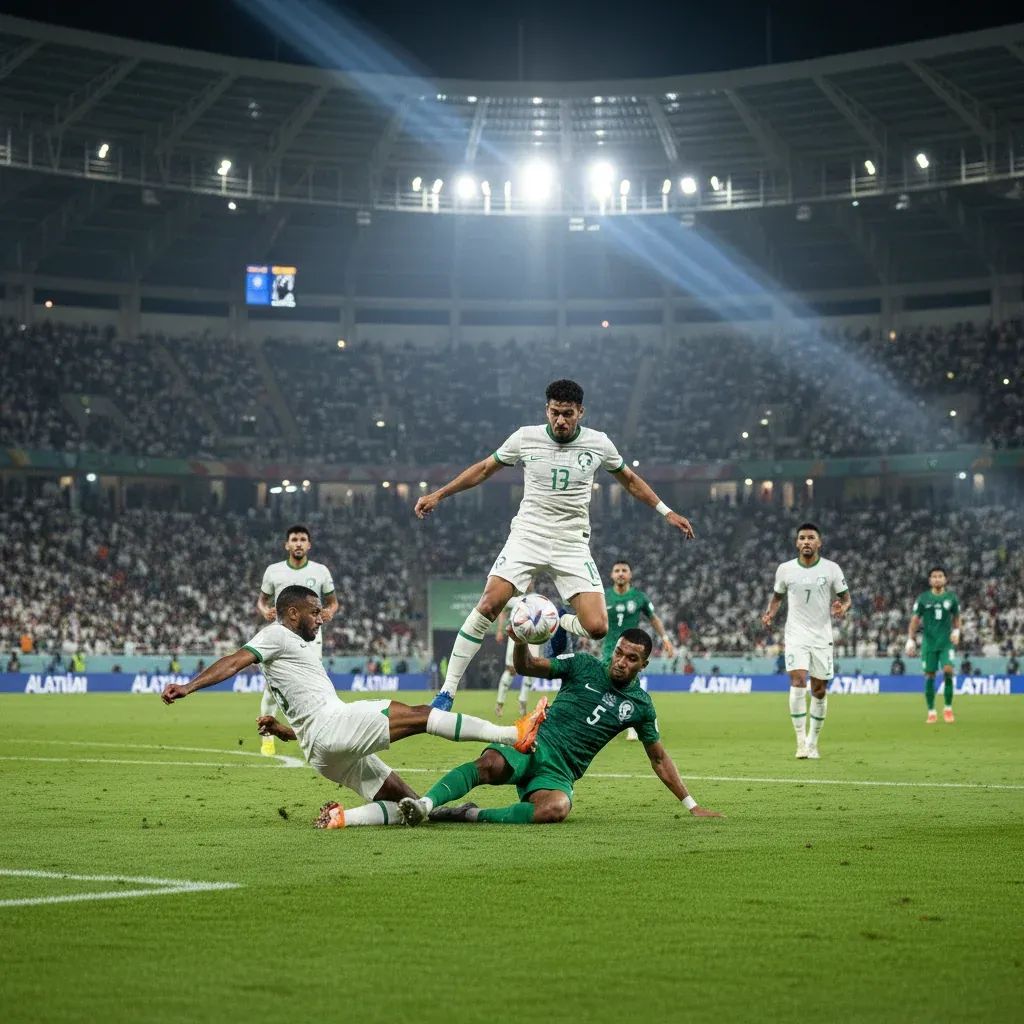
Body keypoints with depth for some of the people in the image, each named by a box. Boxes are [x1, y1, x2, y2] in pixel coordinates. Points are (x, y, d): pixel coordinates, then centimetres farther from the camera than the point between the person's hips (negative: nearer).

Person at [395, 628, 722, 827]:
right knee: (489, 764, -37)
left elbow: (659, 758, 21)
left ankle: (470, 814, -32)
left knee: (556, 809, -37)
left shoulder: (640, 705, 11)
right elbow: (527, 667, 5)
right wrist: (520, 642, -19)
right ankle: (426, 803, -52)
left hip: (560, 772, 1)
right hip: (533, 743, 0)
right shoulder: (584, 666, 7)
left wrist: (691, 805, 20)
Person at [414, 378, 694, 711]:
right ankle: (447, 692, -13)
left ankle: (560, 624, 23)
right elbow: (484, 469, 12)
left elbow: (630, 480, 18)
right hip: (527, 536, -1)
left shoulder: (599, 443, 0)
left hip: (573, 546, 1)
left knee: (596, 627, -14)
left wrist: (666, 512, 17)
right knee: (488, 605, -20)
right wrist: (438, 494, 9)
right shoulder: (526, 438, -2)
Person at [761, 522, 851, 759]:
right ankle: (801, 741, -14)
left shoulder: (831, 569, -2)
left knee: (819, 690, 5)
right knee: (798, 681, -19)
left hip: (822, 637, 1)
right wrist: (770, 613, -3)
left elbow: (846, 597, 5)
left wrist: (842, 607, -18)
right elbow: (777, 596, 16)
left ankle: (813, 742, 21)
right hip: (796, 635, -1)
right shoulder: (785, 569, 1)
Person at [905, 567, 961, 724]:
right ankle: (931, 712, 11)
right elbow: (914, 620, 4)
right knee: (929, 676, 0)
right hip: (929, 643, 0)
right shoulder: (923, 598, 2)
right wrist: (910, 641, -3)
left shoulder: (951, 598, 5)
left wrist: (956, 631, -2)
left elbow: (956, 618, 16)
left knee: (948, 671, -17)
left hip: (947, 642, 0)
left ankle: (948, 708, -2)